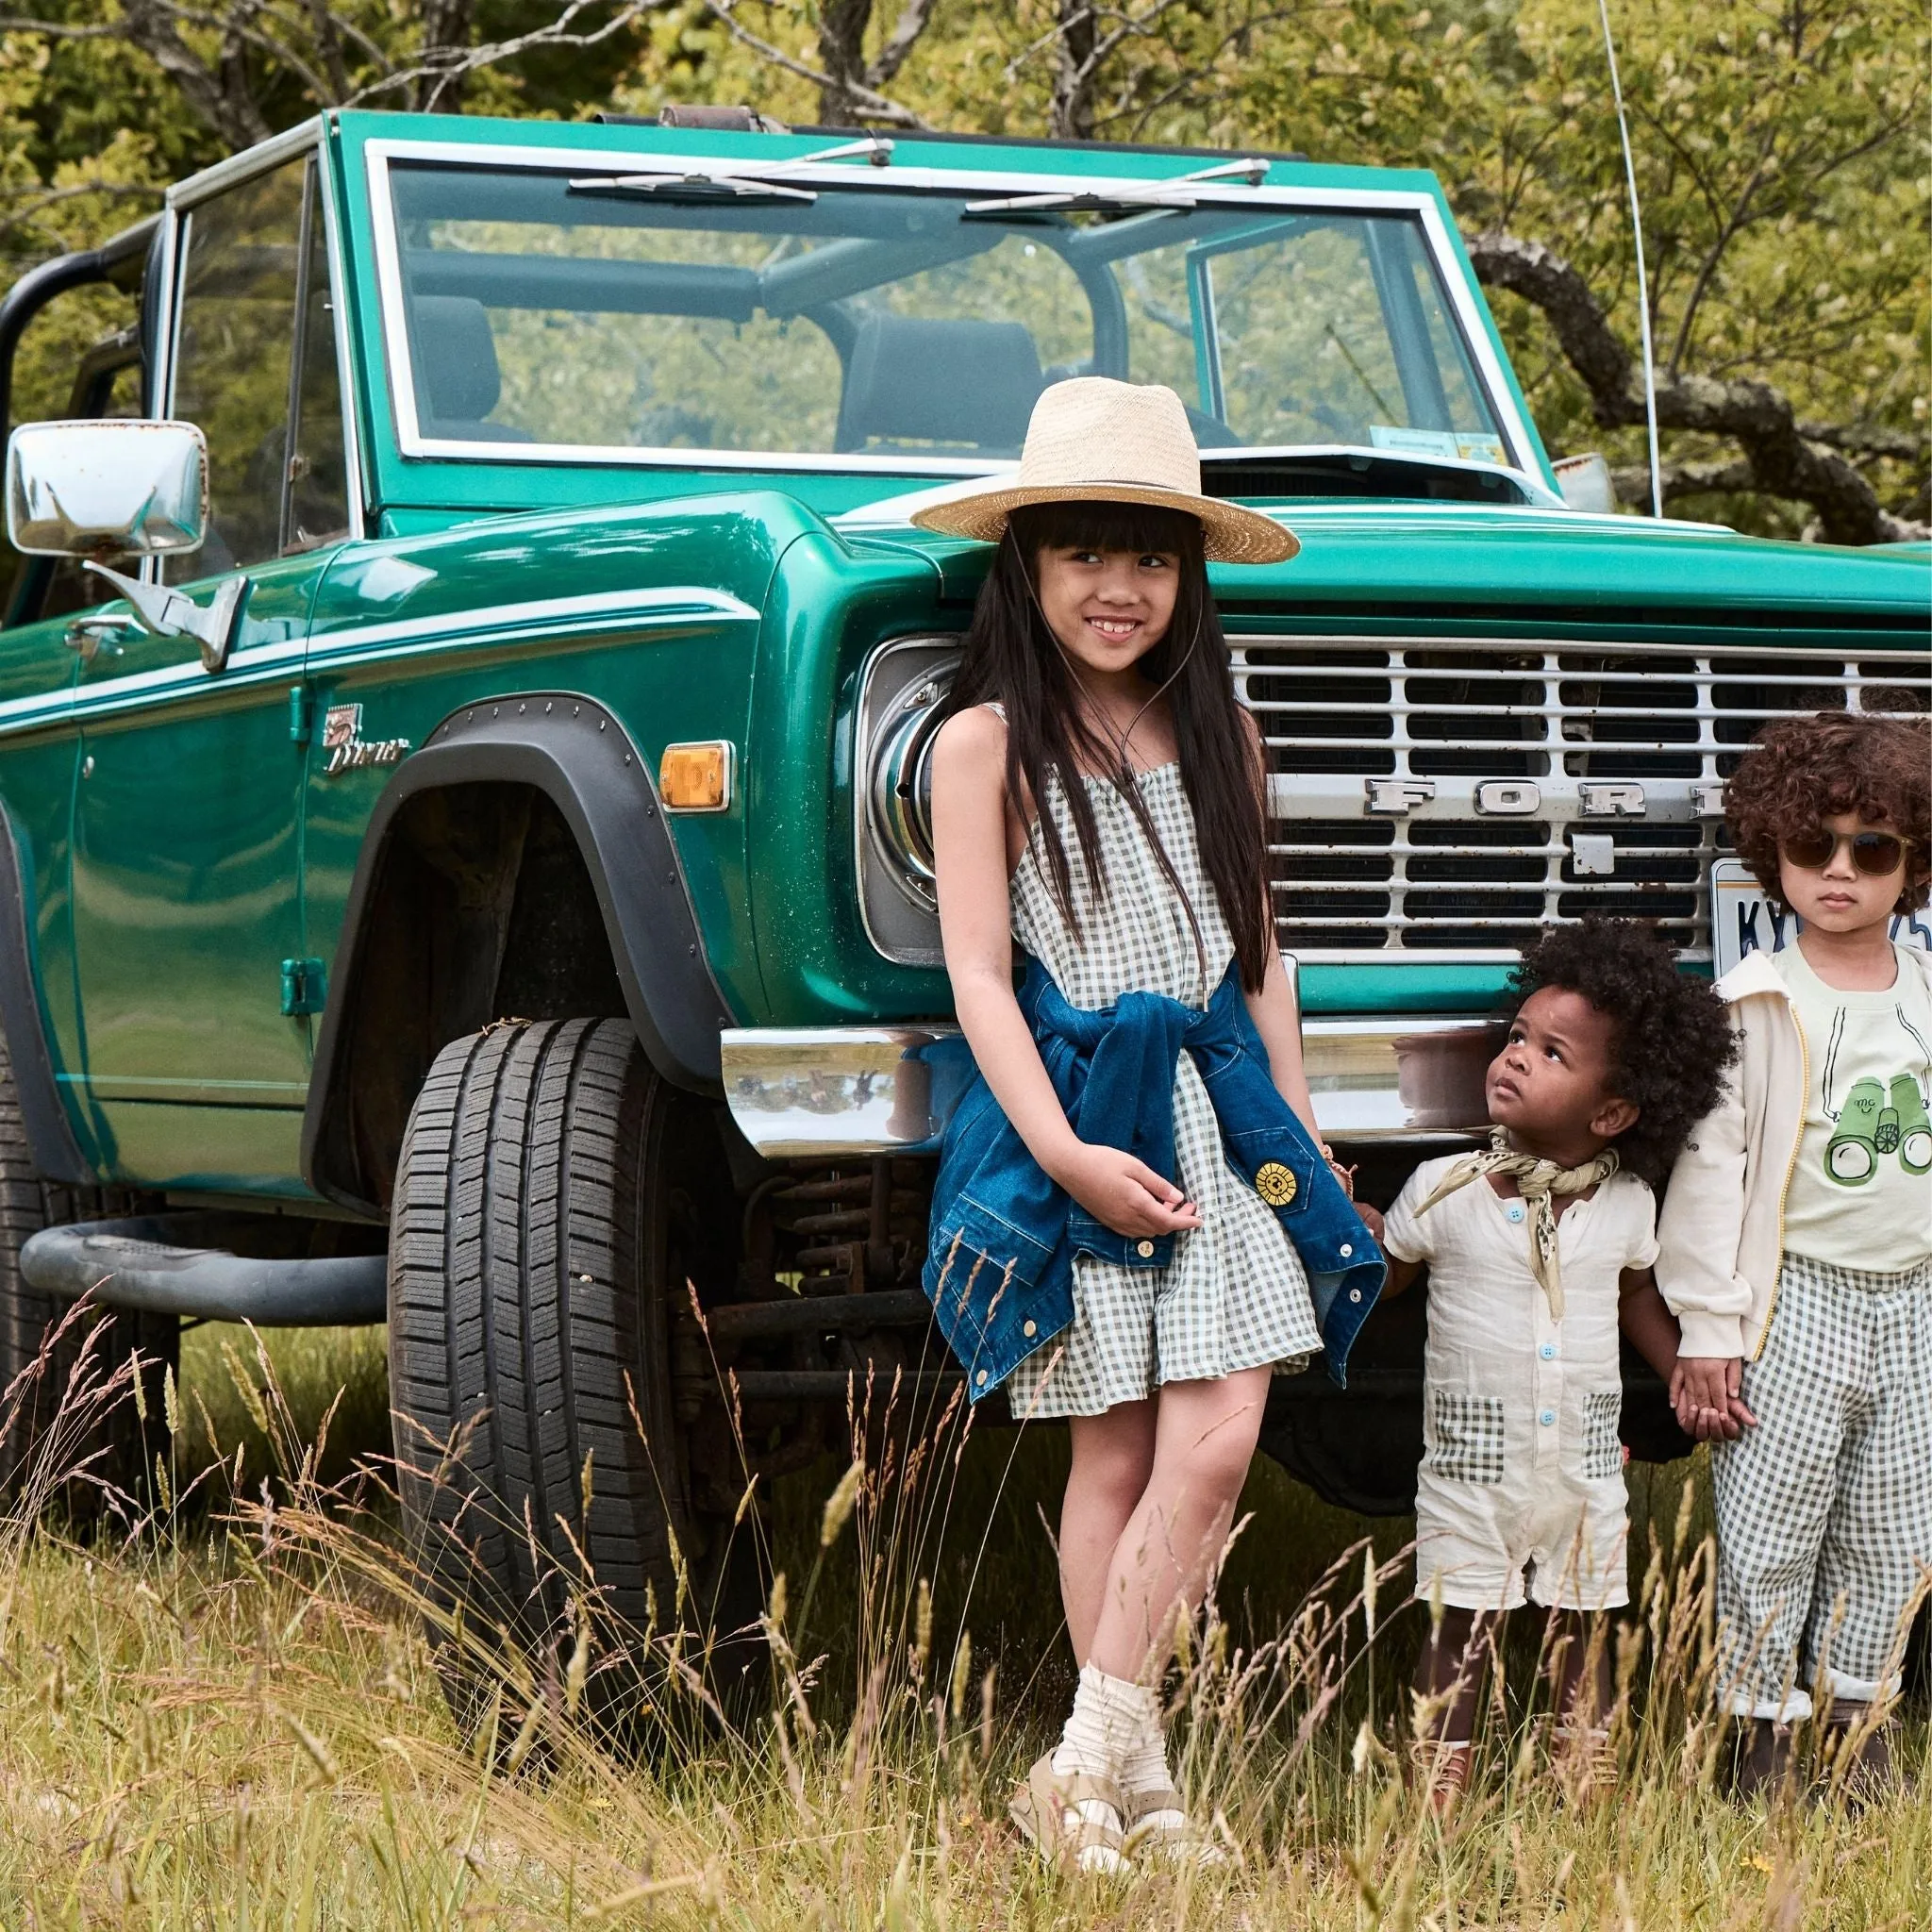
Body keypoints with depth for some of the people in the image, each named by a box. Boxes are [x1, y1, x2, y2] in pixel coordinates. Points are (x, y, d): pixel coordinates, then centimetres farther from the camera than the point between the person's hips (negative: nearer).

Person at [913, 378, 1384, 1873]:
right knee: (1117, 1456, 0)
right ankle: (1132, 1783, 8)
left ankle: (1093, 1757, -3)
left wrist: (1300, 1136, 11)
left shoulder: (1220, 736, 11)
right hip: (1073, 1112, -4)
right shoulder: (987, 743, -3)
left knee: (1220, 1439, -8)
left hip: (1223, 1106, 4)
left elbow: (1257, 952, 16)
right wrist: (1066, 1150, -17)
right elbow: (978, 972, -8)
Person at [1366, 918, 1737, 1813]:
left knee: (1582, 1638, 8)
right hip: (1470, 1464, -2)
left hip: (1584, 1466, 2)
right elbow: (1377, 1275, 5)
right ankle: (1438, 1815, 5)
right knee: (1457, 1638, 1)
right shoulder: (1445, 1190, -6)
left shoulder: (1625, 1204, 1)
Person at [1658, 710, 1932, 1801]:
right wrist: (1708, 1322, -10)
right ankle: (1765, 1734, 8)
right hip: (1797, 1301, -4)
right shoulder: (1757, 1007, -6)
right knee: (1770, 1538, -1)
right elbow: (1710, 1160, -7)